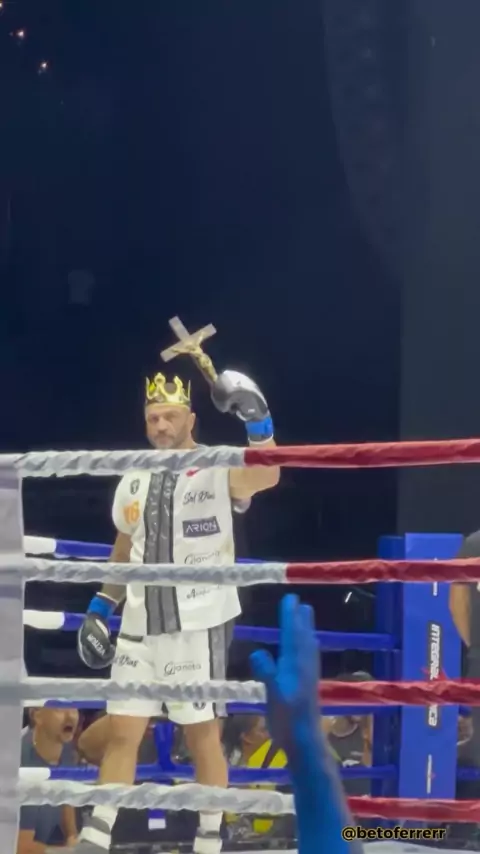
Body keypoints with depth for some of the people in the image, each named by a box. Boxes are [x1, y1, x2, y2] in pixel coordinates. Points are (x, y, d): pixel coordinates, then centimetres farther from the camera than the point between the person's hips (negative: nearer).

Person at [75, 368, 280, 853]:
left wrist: (258, 421, -46)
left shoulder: (218, 470, -7)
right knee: (121, 734, 6)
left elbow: (265, 476, -30)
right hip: (140, 626, 5)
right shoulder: (134, 481, 11)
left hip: (197, 625, -5)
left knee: (203, 736, 2)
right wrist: (101, 606, 17)